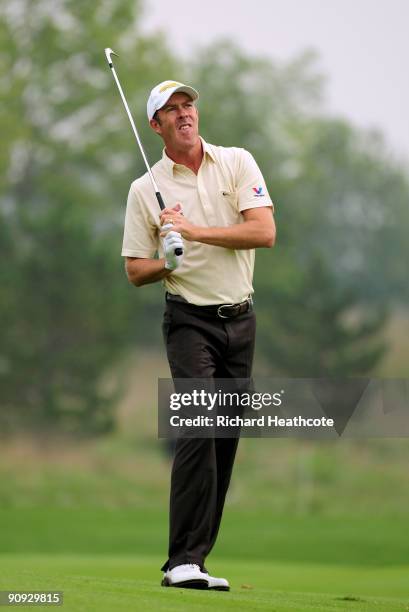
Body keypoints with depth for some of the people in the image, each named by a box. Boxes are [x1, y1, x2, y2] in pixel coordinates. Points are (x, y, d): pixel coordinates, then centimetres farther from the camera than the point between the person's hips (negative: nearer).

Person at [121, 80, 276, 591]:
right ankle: (183, 561, -20)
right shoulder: (145, 189, 1)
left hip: (240, 317, 3)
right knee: (198, 426, -18)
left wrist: (194, 231, -15)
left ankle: (194, 554, 9)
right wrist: (168, 262, -17)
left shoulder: (238, 163, 4)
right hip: (190, 320, -3)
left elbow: (264, 232, -9)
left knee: (227, 436, 2)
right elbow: (135, 271, 4)